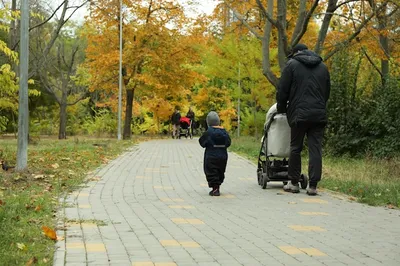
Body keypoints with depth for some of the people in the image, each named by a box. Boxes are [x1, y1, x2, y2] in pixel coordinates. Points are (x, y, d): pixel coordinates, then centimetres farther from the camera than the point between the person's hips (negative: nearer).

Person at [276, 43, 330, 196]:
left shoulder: (292, 64, 3)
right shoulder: (322, 67, 17)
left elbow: (282, 91, 1)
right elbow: (327, 92, 21)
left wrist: (281, 109, 14)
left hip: (299, 114, -3)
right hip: (319, 115, 3)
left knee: (295, 148, 7)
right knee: (315, 149, 1)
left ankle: (294, 183, 12)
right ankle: (313, 186, -2)